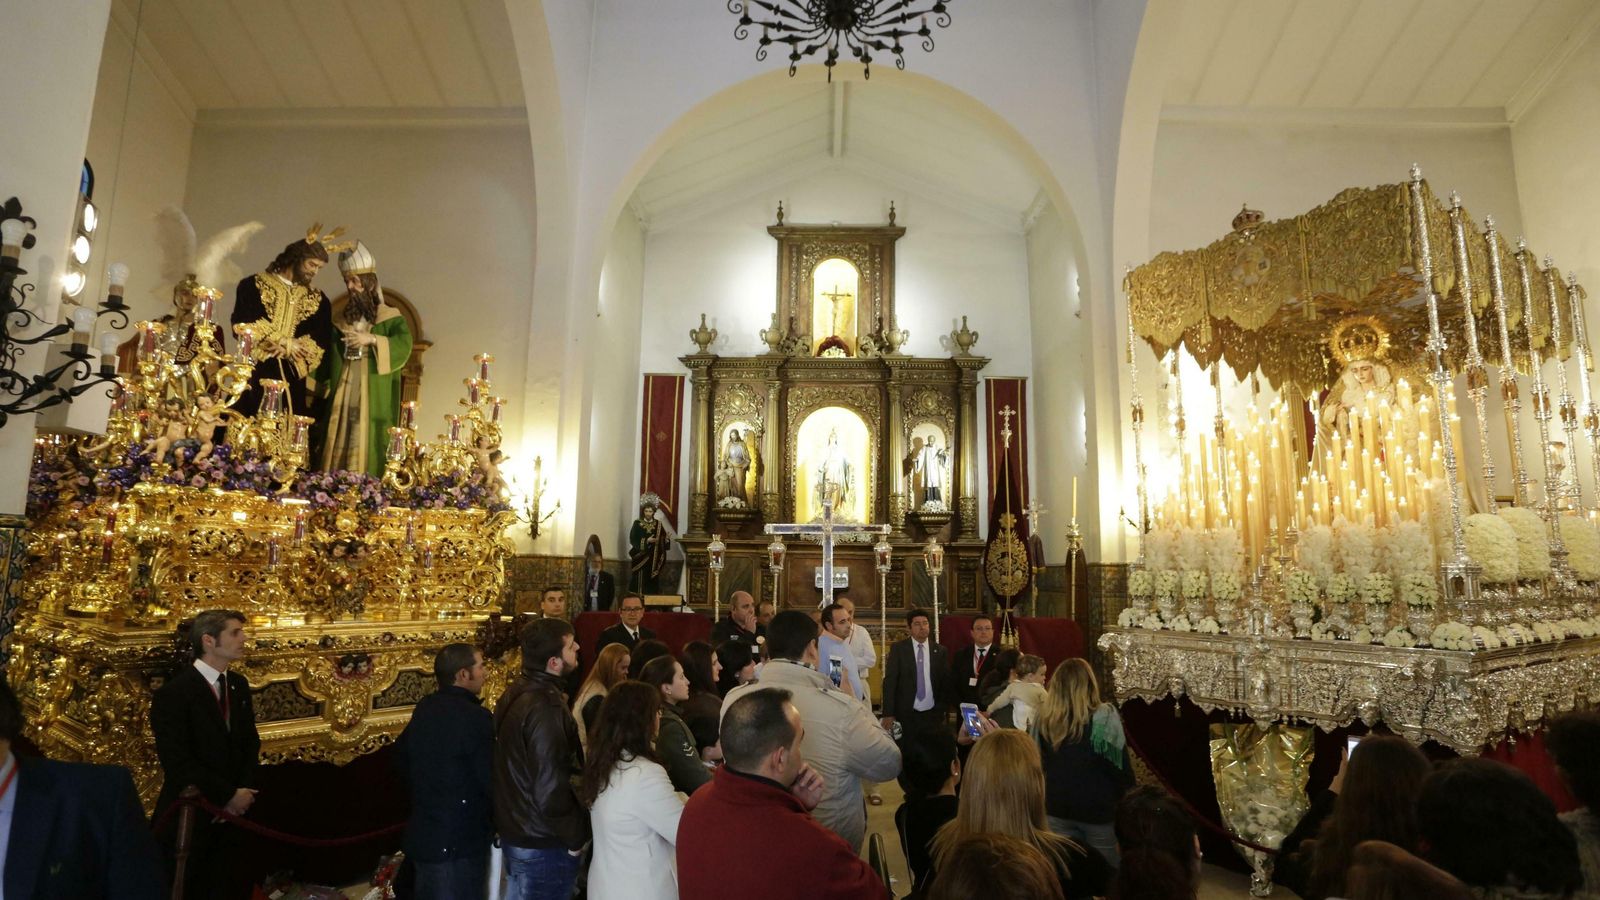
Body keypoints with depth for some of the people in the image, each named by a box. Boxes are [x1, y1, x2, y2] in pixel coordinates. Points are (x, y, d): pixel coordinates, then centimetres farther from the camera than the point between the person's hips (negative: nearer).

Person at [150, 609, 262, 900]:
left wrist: (245, 790, -5)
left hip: (233, 812, 5)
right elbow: (178, 762, -19)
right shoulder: (173, 693, -16)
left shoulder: (239, 685, 4)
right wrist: (228, 796, -16)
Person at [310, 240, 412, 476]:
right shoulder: (342, 318, 17)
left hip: (372, 396, -4)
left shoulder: (389, 317, 2)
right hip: (341, 392, 5)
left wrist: (372, 339, -22)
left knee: (365, 445, -7)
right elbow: (328, 355, 19)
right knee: (337, 443, 2)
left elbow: (404, 344, -15)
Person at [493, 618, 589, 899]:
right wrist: (577, 836, -14)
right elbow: (550, 791, -28)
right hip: (541, 843, -9)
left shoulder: (516, 691, 0)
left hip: (514, 828, 9)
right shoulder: (545, 709, -29)